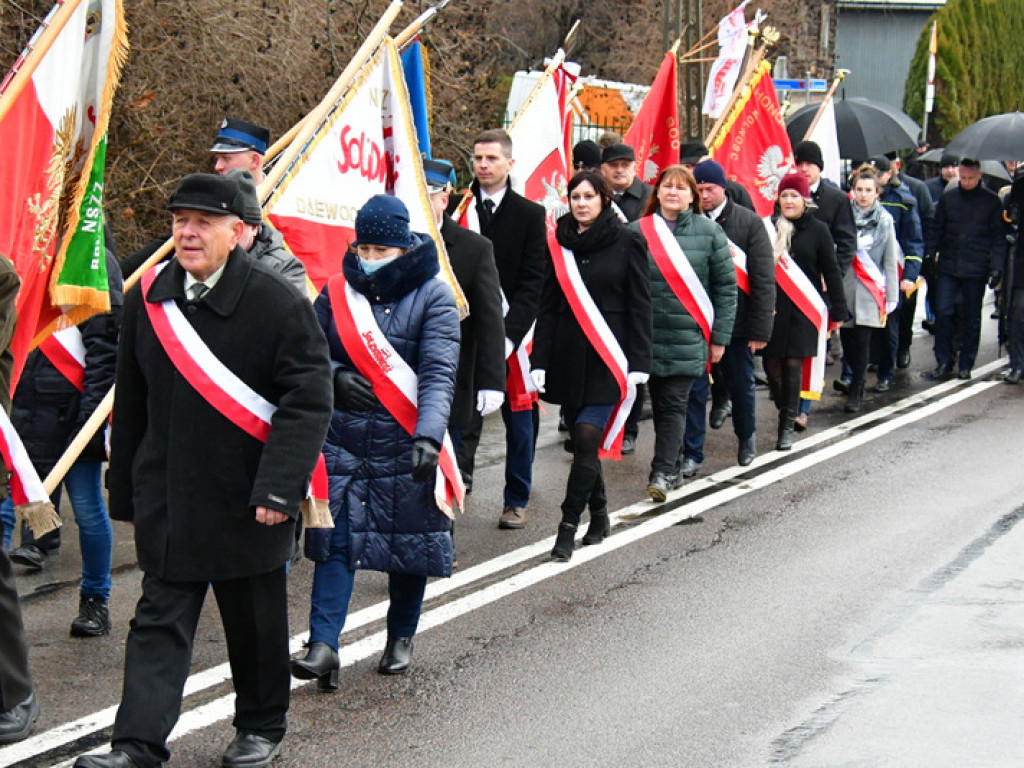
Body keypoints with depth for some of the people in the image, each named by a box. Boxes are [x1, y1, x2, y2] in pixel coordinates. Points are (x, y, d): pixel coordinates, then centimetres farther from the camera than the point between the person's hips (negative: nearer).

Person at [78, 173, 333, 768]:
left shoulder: (279, 304, -12)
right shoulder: (149, 299, 4)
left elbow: (309, 401, -15)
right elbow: (132, 405, 10)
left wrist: (279, 488, -22)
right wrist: (127, 492, 11)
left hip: (247, 501, -3)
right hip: (168, 500, 3)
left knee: (256, 621, 11)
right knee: (160, 619, 0)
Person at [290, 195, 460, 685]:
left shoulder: (432, 296, -6)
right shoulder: (337, 290, 4)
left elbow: (438, 372, -15)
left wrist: (429, 434, -29)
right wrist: (335, 377, -9)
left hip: (405, 442, -2)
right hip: (341, 437, 2)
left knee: (408, 542, 9)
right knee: (335, 539, -7)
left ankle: (400, 639, 27)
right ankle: (323, 646, -12)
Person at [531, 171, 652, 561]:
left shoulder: (627, 242, -1)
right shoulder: (559, 244, 8)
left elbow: (640, 306, -1)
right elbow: (548, 306, 10)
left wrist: (639, 363, -7)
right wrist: (540, 362, 4)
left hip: (607, 357, -4)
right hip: (568, 354, 4)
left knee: (587, 437, -13)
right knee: (582, 440, 8)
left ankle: (569, 525, -9)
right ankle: (598, 516, 23)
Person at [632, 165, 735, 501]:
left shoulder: (708, 231, 0)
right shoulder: (638, 231, 4)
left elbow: (726, 286, 1)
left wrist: (719, 336, -2)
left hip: (688, 337, -2)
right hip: (648, 336, 2)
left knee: (673, 404, -6)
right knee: (660, 403, 9)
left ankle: (663, 472, -6)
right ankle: (673, 467, 21)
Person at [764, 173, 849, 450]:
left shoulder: (817, 230, 1)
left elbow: (831, 271, 3)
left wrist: (838, 309, 1)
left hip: (803, 308, -2)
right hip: (772, 305, 2)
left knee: (793, 364, -4)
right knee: (771, 362, 0)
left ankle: (788, 425, 4)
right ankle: (786, 412, 23)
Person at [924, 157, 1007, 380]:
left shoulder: (991, 201, 1)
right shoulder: (948, 197, 5)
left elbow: (998, 237, 1)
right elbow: (936, 230, 11)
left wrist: (996, 267, -7)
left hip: (976, 269, -1)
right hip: (948, 267, 1)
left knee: (971, 318, 6)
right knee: (943, 312, -5)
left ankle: (966, 365, 15)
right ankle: (944, 362, 4)